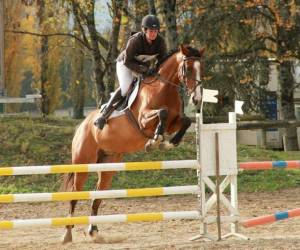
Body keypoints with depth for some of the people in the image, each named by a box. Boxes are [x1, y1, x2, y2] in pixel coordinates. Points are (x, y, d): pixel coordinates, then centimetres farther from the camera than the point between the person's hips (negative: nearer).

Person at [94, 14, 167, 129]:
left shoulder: (160, 41, -20)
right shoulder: (134, 41, -34)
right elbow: (127, 62, -30)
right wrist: (144, 70, -41)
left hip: (144, 65, 6)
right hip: (124, 64, -6)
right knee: (125, 88, -26)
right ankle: (102, 116, -22)